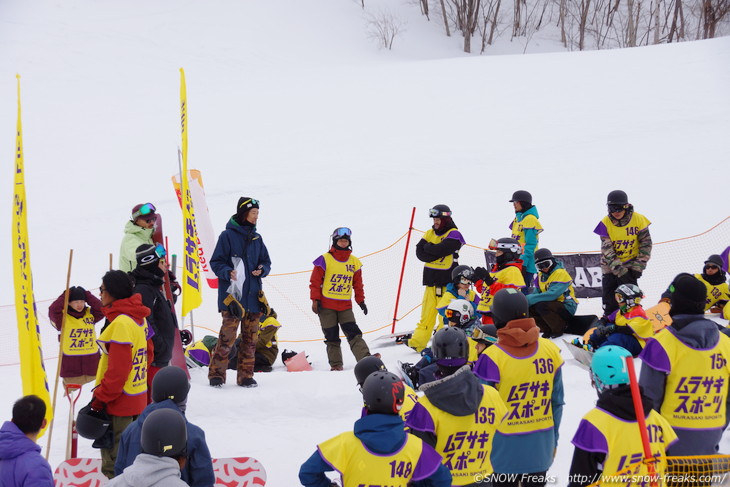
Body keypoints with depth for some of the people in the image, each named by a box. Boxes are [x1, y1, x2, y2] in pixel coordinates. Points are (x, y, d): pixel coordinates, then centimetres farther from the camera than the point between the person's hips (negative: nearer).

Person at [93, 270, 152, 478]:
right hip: (138, 397, 10)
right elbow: (148, 353, 19)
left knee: (113, 461, -3)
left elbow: (117, 369, -23)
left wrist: (100, 399, -16)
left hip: (118, 402, -10)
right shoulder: (138, 317, 8)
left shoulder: (121, 323, -21)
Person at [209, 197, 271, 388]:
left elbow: (266, 262, 20)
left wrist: (262, 270, -2)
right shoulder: (228, 235, -3)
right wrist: (228, 272, -22)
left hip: (253, 295, 6)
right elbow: (216, 262, -4)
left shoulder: (256, 238, 13)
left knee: (250, 338, 7)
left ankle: (246, 375, 14)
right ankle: (216, 374, -4)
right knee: (227, 336, -11)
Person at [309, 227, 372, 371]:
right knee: (332, 337, 3)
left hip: (345, 306, 2)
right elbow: (315, 281, -4)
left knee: (353, 333, -7)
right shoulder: (325, 259, -5)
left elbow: (358, 284, 16)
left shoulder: (354, 262, 8)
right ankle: (336, 364, 9)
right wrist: (315, 300, -9)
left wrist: (361, 300, 11)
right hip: (326, 306, -2)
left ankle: (365, 358, -15)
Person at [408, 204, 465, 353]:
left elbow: (441, 249, -21)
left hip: (447, 281, -6)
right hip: (431, 279, 6)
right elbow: (419, 252, 2)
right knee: (427, 314, 6)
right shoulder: (430, 233, 14)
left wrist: (428, 248, -3)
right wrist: (436, 253, -12)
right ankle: (418, 342, 7)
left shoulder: (453, 234, -5)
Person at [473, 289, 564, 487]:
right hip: (541, 447, 4)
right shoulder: (550, 351, -4)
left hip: (505, 449, -4)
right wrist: (554, 440, 17)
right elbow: (557, 402, 5)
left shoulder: (492, 358, -17)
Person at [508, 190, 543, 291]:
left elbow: (530, 245, -17)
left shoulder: (530, 219, -12)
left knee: (522, 291, -11)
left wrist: (523, 263, -21)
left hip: (526, 264, -10)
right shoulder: (518, 218, 18)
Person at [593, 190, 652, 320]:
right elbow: (607, 251, -16)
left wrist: (637, 268, -13)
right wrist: (621, 272, -23)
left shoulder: (638, 220, -13)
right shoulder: (605, 224, -14)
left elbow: (646, 244, -6)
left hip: (631, 263, -1)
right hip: (610, 265, 1)